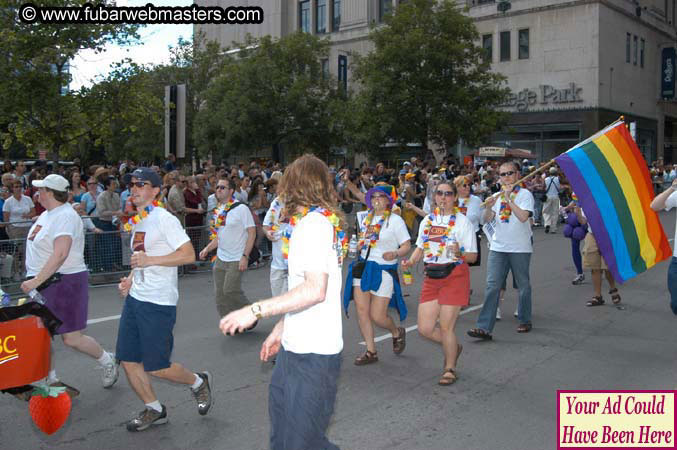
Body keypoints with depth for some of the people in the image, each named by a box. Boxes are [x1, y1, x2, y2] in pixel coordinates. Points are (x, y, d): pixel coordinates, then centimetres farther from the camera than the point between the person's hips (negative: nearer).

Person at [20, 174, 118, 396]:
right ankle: (51, 381, 21)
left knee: (72, 339, -2)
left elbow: (60, 255, -28)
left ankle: (108, 361, 22)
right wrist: (33, 280, 17)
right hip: (42, 283, 9)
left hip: (65, 282, -9)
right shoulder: (47, 214, 13)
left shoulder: (65, 216, -18)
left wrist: (36, 281, -29)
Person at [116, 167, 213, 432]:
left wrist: (150, 260, -21)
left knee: (156, 367, -3)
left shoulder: (164, 219, -12)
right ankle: (154, 410, 27)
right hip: (135, 298, 9)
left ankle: (199, 382, 24)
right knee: (128, 360, 9)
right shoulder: (136, 222, 14)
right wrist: (130, 279, 10)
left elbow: (189, 255, -19)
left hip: (158, 303, -8)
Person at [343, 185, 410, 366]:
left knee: (377, 316, -6)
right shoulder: (365, 217, 12)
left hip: (384, 270, -5)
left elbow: (407, 245, -8)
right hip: (363, 267, 5)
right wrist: (357, 246, 8)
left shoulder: (395, 220, -5)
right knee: (362, 311, -1)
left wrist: (395, 253, -25)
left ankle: (397, 333, 27)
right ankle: (371, 352, 12)